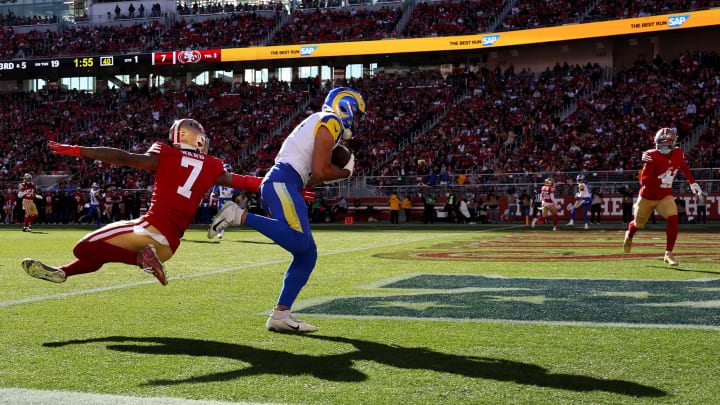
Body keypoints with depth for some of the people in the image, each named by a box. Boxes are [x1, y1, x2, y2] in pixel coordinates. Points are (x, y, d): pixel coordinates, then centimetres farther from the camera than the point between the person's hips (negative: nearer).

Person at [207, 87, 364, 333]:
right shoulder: (330, 122, 1)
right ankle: (239, 216, -23)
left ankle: (281, 315, 1)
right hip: (282, 182, -10)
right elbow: (319, 172, -9)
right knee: (298, 240, -29)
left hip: (274, 184, 10)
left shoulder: (316, 124, 30)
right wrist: (346, 172, 8)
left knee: (307, 255, 5)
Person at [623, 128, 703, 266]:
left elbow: (684, 168, 17)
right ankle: (629, 236, 54)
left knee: (673, 219, -21)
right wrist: (661, 181, -41)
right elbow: (644, 180, -29)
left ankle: (668, 254, -12)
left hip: (665, 196, 3)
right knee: (638, 223, 16)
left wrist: (693, 183, 18)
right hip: (648, 196, -3)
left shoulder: (678, 154, -6)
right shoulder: (652, 157, -23)